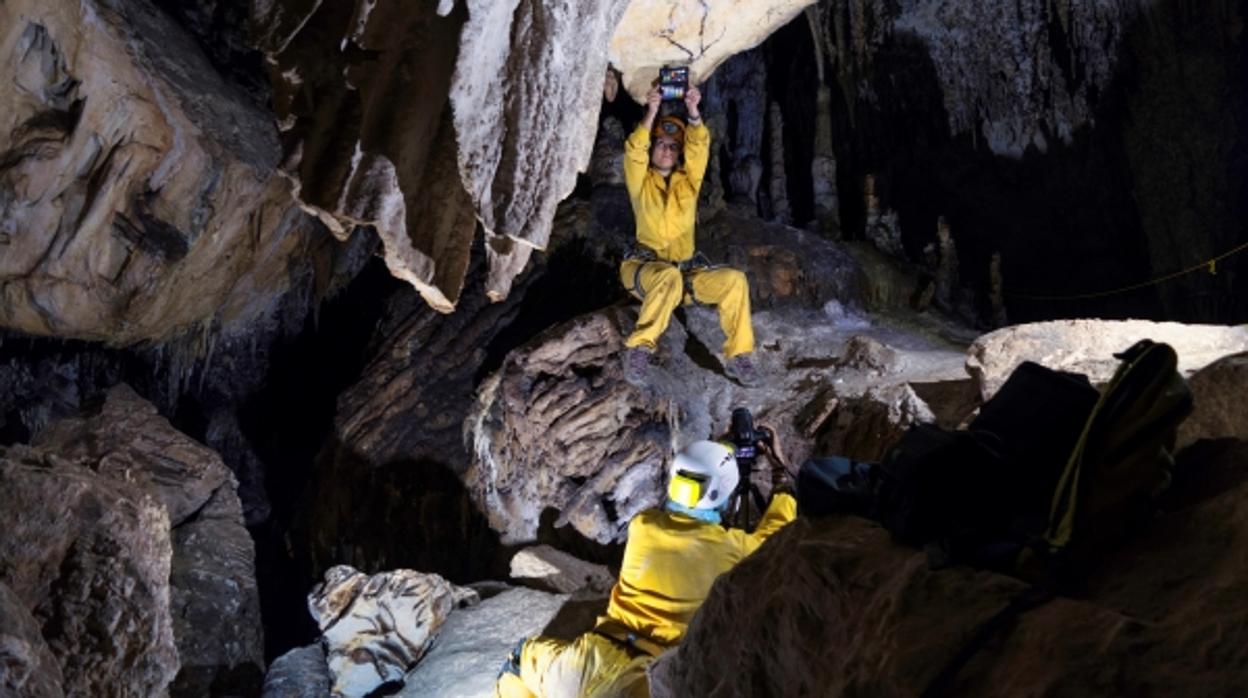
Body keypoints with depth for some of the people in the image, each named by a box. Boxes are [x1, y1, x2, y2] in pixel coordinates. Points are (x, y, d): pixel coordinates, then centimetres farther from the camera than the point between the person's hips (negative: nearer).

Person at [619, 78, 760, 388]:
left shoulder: (688, 181, 12)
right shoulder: (641, 183, 6)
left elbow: (699, 148, -4)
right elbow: (634, 153, -14)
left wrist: (693, 113, -21)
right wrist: (651, 113, -25)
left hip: (688, 271, 4)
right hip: (645, 269, -3)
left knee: (734, 279, -21)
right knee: (669, 276, -39)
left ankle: (737, 357, -14)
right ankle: (639, 347, -30)